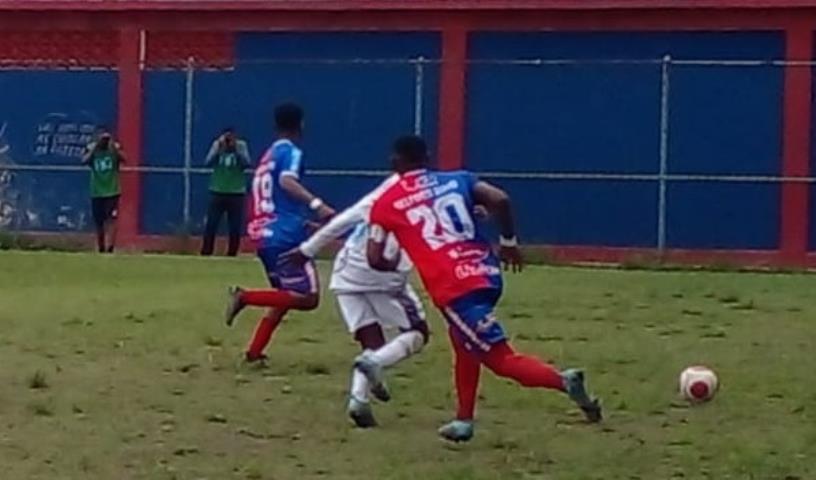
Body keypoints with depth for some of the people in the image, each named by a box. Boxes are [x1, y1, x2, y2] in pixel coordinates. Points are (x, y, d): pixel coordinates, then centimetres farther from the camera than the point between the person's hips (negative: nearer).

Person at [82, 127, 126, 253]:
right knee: (98, 222, 9)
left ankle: (110, 247, -20)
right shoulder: (91, 148, 1)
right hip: (96, 192, 2)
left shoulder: (114, 147, -2)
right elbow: (84, 161, -17)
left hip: (112, 191, -2)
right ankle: (101, 248, 21)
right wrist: (95, 147, -20)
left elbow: (124, 159, -20)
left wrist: (113, 146, -27)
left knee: (111, 219, -15)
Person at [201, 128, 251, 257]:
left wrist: (236, 149, -22)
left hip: (236, 193, 0)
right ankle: (205, 255, 2)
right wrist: (220, 147, -23)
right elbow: (209, 162, -15)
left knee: (235, 228, 2)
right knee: (210, 226, -3)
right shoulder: (217, 144, -1)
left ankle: (232, 256, 13)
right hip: (218, 192, 0)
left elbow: (247, 164, -16)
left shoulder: (241, 146, -2)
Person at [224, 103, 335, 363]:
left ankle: (254, 351, 9)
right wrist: (317, 204, -38)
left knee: (286, 297, 20)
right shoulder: (291, 152, -4)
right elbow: (287, 181, -25)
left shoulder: (268, 155, 20)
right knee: (308, 298, -8)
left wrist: (304, 222, 37)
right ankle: (246, 297, -19)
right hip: (286, 237, -9)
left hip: (263, 236, 9)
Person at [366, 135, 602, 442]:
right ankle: (463, 421, 30)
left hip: (453, 287, -6)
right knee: (463, 341, 29)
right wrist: (508, 241, 13)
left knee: (500, 359, -4)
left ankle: (563, 381, -27)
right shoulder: (456, 180, 15)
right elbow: (499, 200, 0)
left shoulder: (387, 203, 8)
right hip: (487, 273, 6)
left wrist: (392, 266, 28)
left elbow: (374, 258, 6)